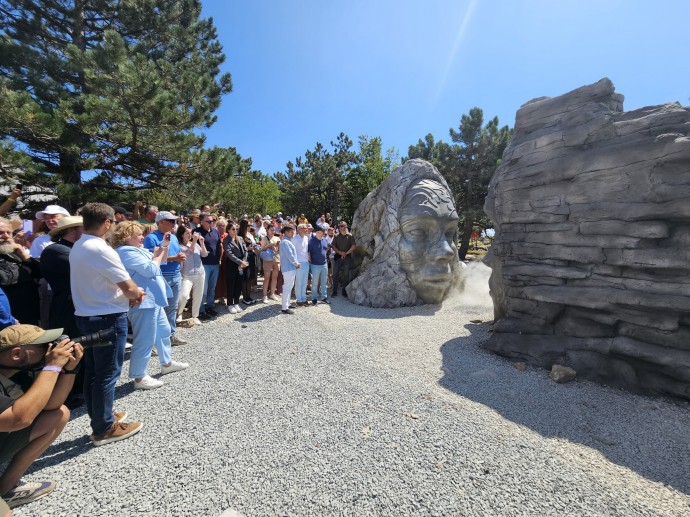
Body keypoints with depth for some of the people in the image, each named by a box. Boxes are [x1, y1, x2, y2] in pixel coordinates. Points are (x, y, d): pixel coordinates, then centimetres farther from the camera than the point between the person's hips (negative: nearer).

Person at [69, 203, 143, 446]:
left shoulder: (77, 248, 8)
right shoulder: (101, 250, -22)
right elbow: (129, 288, -21)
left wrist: (130, 293, 4)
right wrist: (138, 294, 1)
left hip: (85, 316, 9)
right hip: (108, 319, -9)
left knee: (92, 373, 17)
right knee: (107, 375, 3)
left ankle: (99, 420, 32)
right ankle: (105, 429, 17)